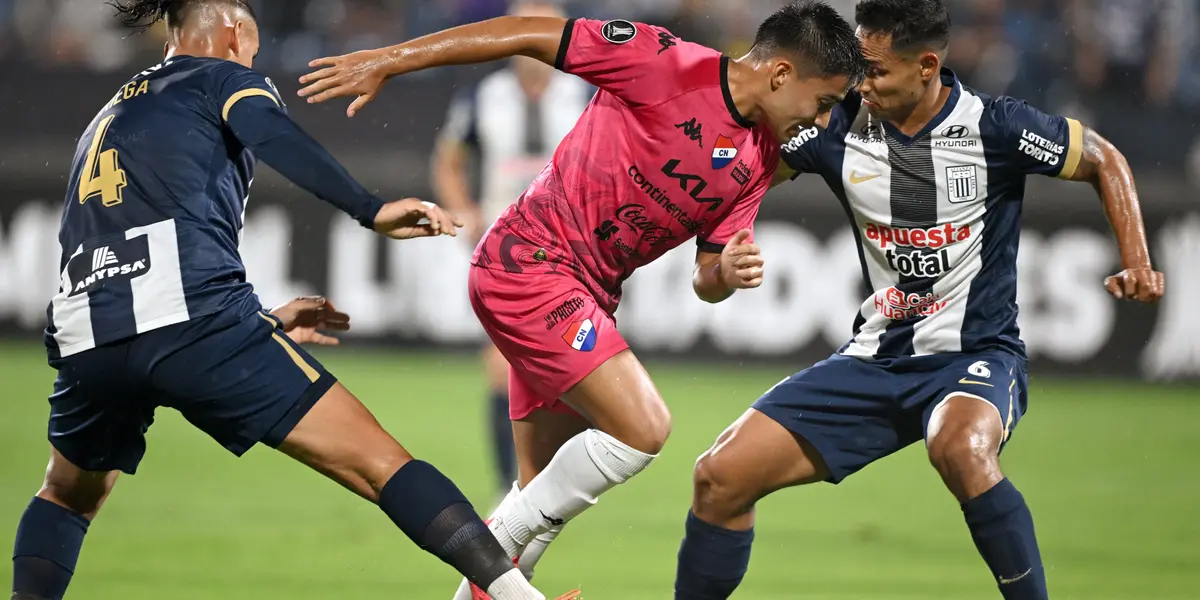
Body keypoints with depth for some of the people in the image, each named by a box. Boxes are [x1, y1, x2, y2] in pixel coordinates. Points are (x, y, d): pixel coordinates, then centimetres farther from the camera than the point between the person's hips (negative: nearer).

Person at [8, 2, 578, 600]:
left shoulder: (105, 120, 33)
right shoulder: (222, 78, 15)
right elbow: (272, 136, -9)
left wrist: (261, 324, 43)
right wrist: (370, 210, -17)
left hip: (83, 336, 6)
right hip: (195, 320, -6)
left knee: (68, 495, 34)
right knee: (379, 462, -4)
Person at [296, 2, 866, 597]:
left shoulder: (759, 160, 7)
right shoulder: (669, 64, -17)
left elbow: (706, 280, 12)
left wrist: (726, 273, -13)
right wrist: (386, 62, -13)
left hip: (585, 299, 9)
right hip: (528, 263, -9)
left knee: (547, 496, 10)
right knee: (643, 427, -18)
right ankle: (498, 547, -4)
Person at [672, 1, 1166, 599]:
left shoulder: (995, 126, -11)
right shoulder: (839, 128, -3)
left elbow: (1103, 160, 4)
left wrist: (1137, 263, -8)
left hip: (977, 356, -4)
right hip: (875, 361, 4)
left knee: (961, 448, -40)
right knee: (720, 477, -7)